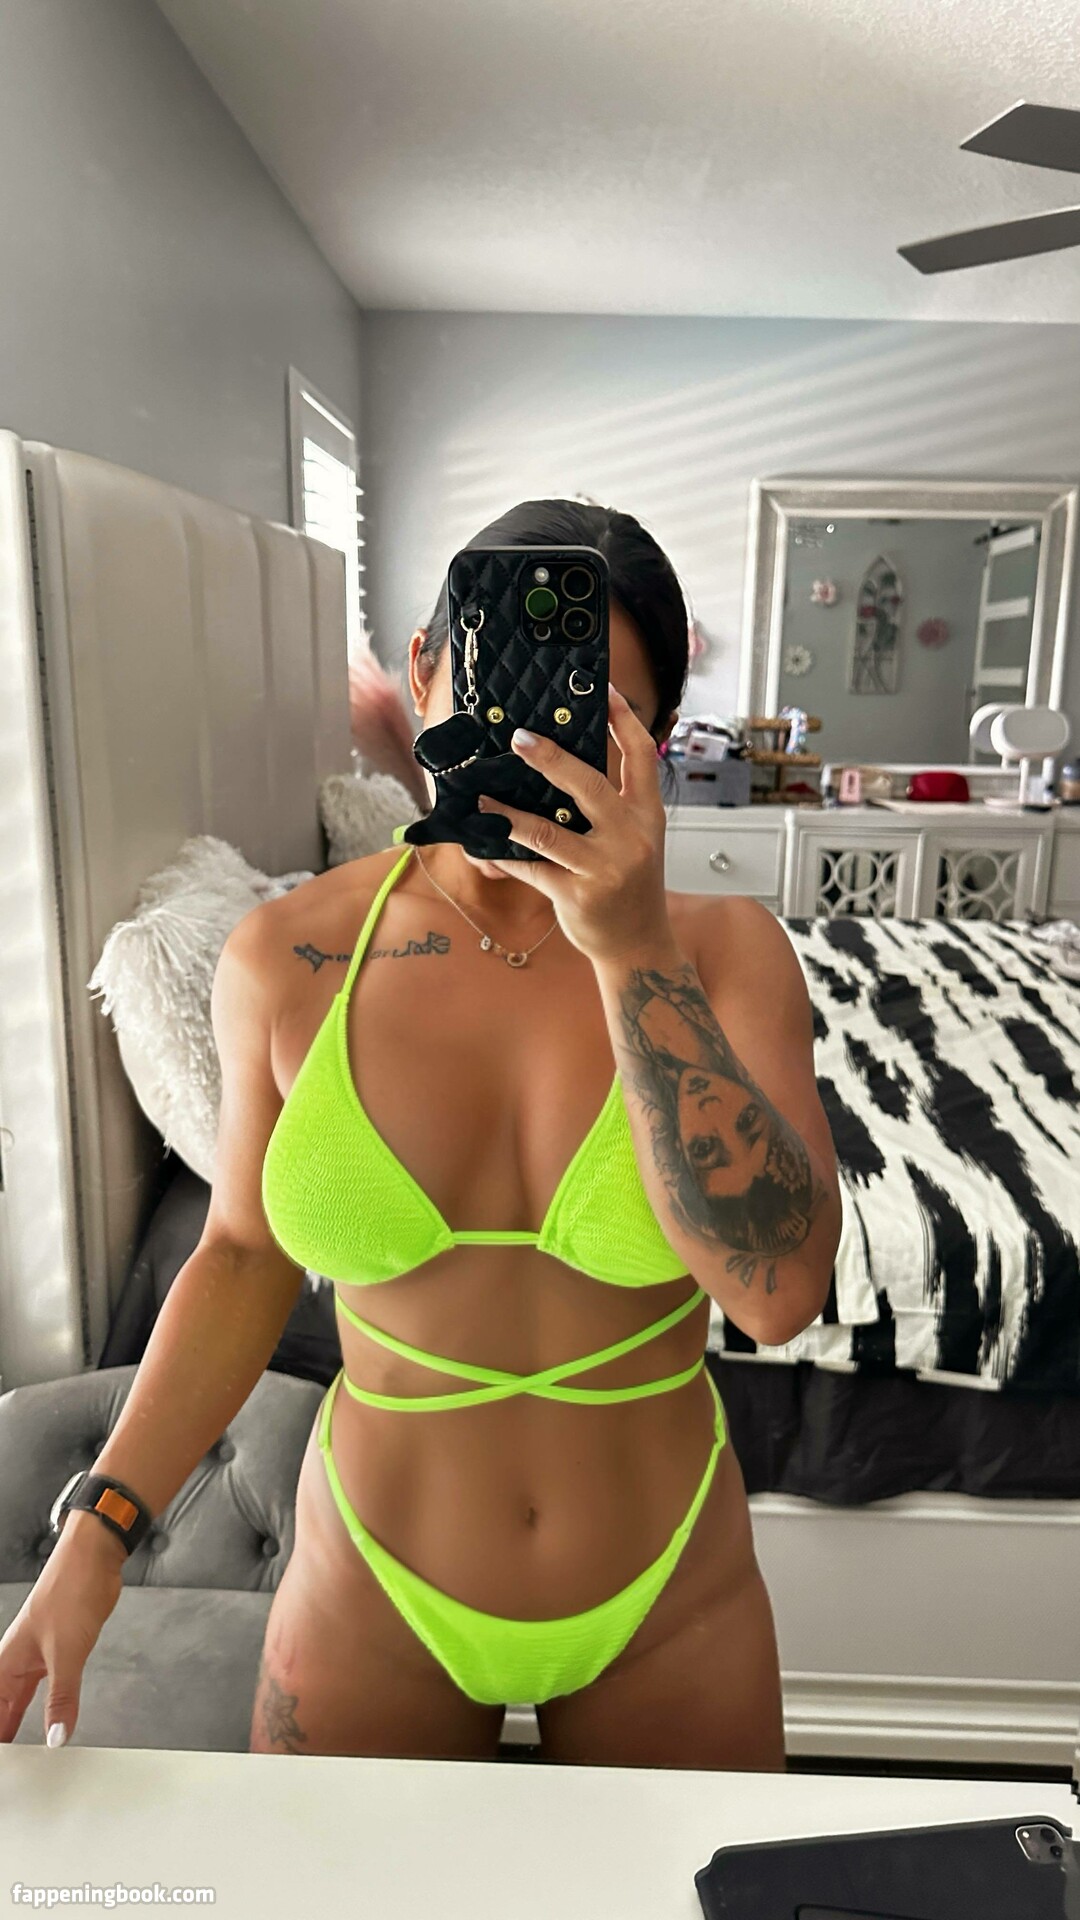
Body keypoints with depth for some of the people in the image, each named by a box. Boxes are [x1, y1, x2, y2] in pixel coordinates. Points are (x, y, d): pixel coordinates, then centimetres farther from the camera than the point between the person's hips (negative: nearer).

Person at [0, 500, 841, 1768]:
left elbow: (778, 1289, -27)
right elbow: (245, 1253, -1)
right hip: (372, 1599, 1)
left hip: (668, 1607, 1)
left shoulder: (725, 953, -16)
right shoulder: (287, 958, -14)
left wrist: (635, 952, -35)